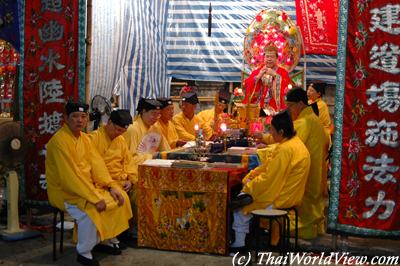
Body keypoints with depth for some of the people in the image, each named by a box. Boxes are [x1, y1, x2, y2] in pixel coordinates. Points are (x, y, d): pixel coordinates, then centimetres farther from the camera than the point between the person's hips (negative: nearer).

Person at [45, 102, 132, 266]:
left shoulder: (84, 138, 6)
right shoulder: (59, 140, -22)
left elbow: (97, 164, 5)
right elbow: (70, 176, -28)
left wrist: (111, 187, -9)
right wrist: (94, 198, -28)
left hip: (88, 186, 9)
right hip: (65, 192, -9)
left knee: (120, 198, 2)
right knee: (91, 211, -33)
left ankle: (106, 240, 19)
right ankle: (84, 253, -9)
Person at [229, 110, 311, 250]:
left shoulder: (285, 149, -25)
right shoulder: (294, 142, 7)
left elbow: (269, 179, -23)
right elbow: (271, 165, 14)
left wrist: (249, 185, -8)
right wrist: (253, 174, 3)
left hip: (281, 198, -10)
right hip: (289, 194, 10)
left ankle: (239, 243, 11)